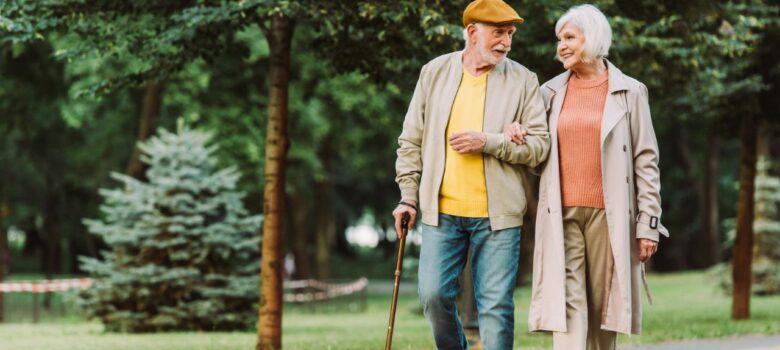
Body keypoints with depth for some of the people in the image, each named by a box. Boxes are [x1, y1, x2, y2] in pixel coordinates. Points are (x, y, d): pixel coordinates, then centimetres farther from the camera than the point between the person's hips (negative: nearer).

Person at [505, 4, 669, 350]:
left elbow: (646, 161, 1)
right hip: (562, 214, 2)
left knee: (601, 305, 3)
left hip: (608, 214, -2)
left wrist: (648, 223, -5)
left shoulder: (629, 91, 3)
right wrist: (514, 128, 0)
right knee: (566, 302, -10)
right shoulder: (551, 92, 12)